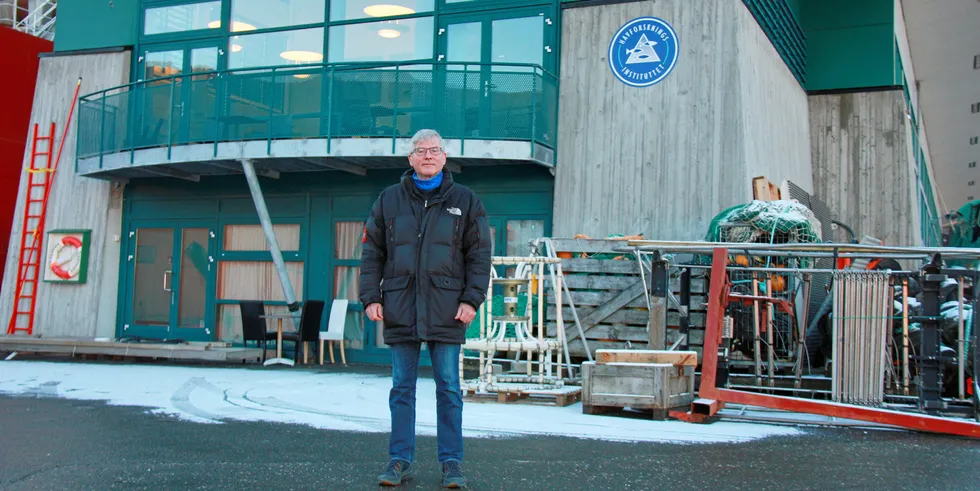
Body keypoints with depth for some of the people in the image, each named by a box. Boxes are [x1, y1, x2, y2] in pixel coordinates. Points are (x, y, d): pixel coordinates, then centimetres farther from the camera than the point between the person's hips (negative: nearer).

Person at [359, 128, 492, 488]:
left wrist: (471, 300, -5)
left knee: (448, 388, 2)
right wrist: (370, 297, 1)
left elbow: (479, 255, 4)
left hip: (446, 311, -1)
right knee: (402, 388, 6)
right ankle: (400, 460, 13)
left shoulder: (465, 201, 7)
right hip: (400, 309, 2)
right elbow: (372, 252, 11)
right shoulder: (389, 200, 11)